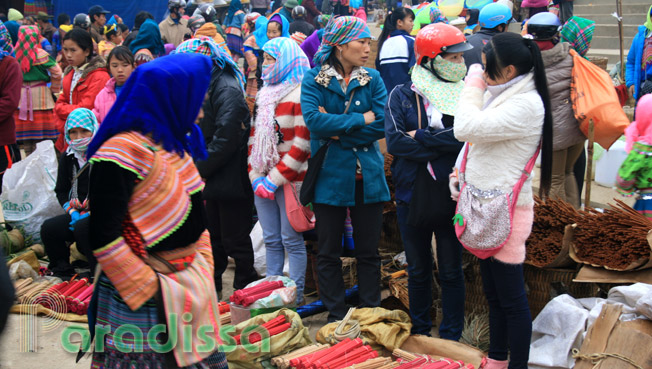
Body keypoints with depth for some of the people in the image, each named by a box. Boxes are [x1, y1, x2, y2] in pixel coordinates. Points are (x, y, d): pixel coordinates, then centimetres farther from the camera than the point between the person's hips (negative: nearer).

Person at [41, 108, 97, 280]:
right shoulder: (67, 157, 11)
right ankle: (61, 270, 2)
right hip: (78, 213, 6)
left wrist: (90, 213, -18)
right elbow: (61, 191, 16)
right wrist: (72, 211, -3)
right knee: (48, 228, -17)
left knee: (82, 227, -35)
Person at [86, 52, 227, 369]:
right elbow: (104, 238, -22)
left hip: (190, 282, 8)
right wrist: (146, 292, -17)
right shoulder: (124, 151, -20)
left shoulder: (175, 144, 9)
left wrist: (203, 266, 9)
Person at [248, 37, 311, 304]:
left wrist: (275, 178, -15)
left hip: (289, 181, -7)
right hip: (262, 181, 7)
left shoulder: (300, 94, -9)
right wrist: (255, 175, 2)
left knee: (291, 240, -1)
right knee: (271, 240, 12)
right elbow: (254, 137, 15)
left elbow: (302, 144, -15)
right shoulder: (265, 93, 16)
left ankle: (295, 296, 8)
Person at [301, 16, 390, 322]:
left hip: (367, 177, 2)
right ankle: (336, 319, 20)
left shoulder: (373, 79, 3)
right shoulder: (313, 79, -3)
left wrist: (336, 130, -13)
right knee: (329, 253, 7)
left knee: (368, 251, 9)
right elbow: (313, 120, -20)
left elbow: (381, 125, -9)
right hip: (329, 177, -2)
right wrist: (361, 119, -15)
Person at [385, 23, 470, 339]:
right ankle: (419, 335, 30)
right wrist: (442, 143, -17)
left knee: (451, 272, 8)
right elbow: (394, 141, -12)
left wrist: (420, 137, -16)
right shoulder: (402, 96, 1)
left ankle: (450, 338, 20)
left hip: (451, 196, -1)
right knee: (418, 272, 15)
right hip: (412, 195, 1)